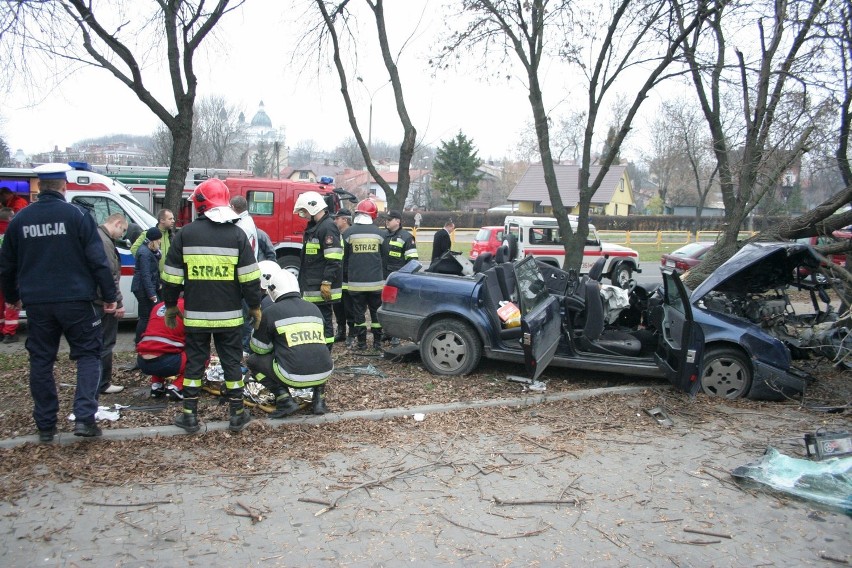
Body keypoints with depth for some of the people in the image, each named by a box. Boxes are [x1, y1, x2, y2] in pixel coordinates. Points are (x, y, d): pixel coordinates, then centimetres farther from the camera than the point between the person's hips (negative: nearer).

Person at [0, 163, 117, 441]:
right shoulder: (76, 215, -7)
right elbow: (98, 260, -10)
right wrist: (109, 296, -2)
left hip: (36, 303, 4)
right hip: (75, 301, -3)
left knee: (41, 361, 12)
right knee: (88, 354, 7)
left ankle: (45, 426, 17)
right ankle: (84, 417, -5)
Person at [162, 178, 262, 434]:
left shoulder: (186, 234, -2)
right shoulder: (237, 234, -4)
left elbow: (172, 277, 1)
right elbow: (249, 278, -5)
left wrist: (170, 306, 13)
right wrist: (255, 307, 6)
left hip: (196, 315, 0)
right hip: (229, 315, 0)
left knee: (194, 362, 10)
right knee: (232, 362, 9)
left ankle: (190, 416, 15)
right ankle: (237, 414, 14)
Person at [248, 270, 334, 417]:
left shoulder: (270, 312, 1)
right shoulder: (314, 308, 15)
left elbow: (259, 348, 10)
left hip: (293, 376, -4)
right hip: (323, 374, 5)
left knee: (253, 360, 18)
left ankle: (285, 400, 4)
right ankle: (319, 399, 19)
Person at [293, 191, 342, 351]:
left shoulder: (328, 227, -14)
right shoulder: (314, 227, 18)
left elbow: (333, 259, -21)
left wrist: (326, 283, -24)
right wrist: (304, 282, 26)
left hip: (322, 289, -10)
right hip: (312, 287, 10)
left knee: (324, 320, -4)